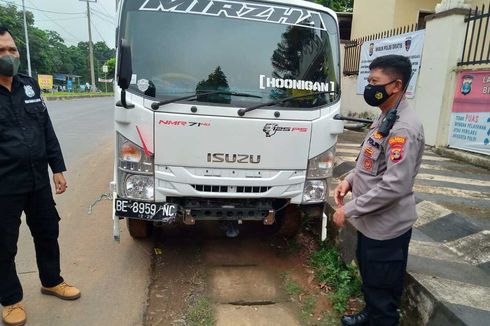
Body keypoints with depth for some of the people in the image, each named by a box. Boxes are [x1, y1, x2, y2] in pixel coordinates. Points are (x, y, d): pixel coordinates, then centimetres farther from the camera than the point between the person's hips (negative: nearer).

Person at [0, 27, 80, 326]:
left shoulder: (30, 86, 7)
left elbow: (48, 130, 10)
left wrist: (57, 168, 7)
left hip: (39, 180, 5)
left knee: (48, 233, 18)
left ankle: (51, 281, 40)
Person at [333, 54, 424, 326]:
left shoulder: (403, 129, -24)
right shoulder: (385, 119, 7)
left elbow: (394, 186, -29)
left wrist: (349, 210, -22)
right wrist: (351, 179, 0)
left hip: (386, 227, -10)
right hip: (371, 221, 10)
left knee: (383, 288, 10)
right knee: (369, 278, 27)